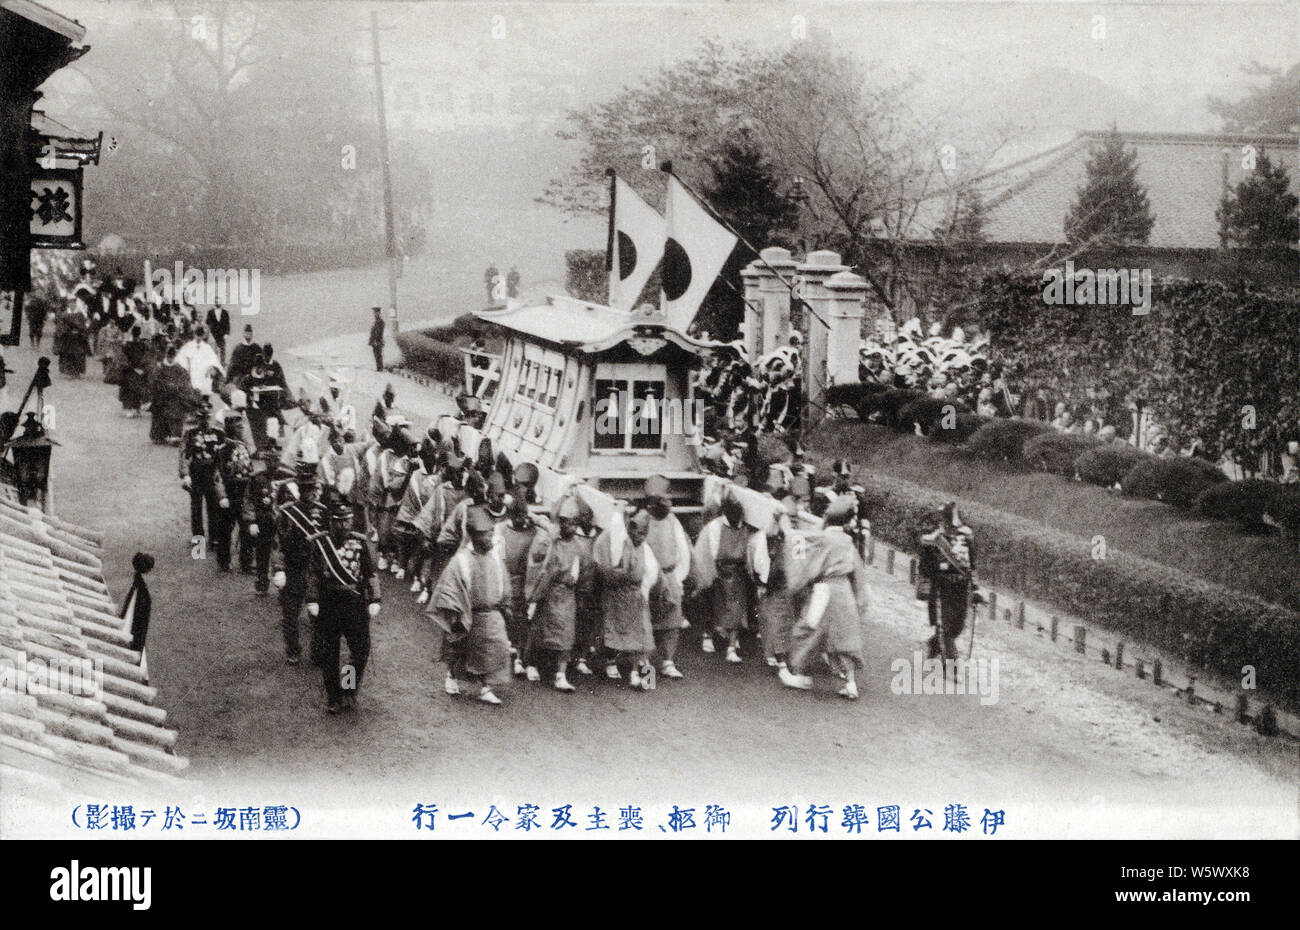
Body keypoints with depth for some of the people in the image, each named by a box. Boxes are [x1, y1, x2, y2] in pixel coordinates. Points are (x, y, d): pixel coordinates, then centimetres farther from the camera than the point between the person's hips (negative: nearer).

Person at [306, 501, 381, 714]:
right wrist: (312, 601, -7)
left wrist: (374, 601, -3)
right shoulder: (320, 543, 2)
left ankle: (350, 692, 16)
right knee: (328, 655, 5)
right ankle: (334, 698, 18)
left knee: (361, 650, -3)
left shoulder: (360, 542, 2)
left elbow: (371, 574, 5)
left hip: (355, 602, 0)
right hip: (327, 606, 0)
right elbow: (313, 574, 2)